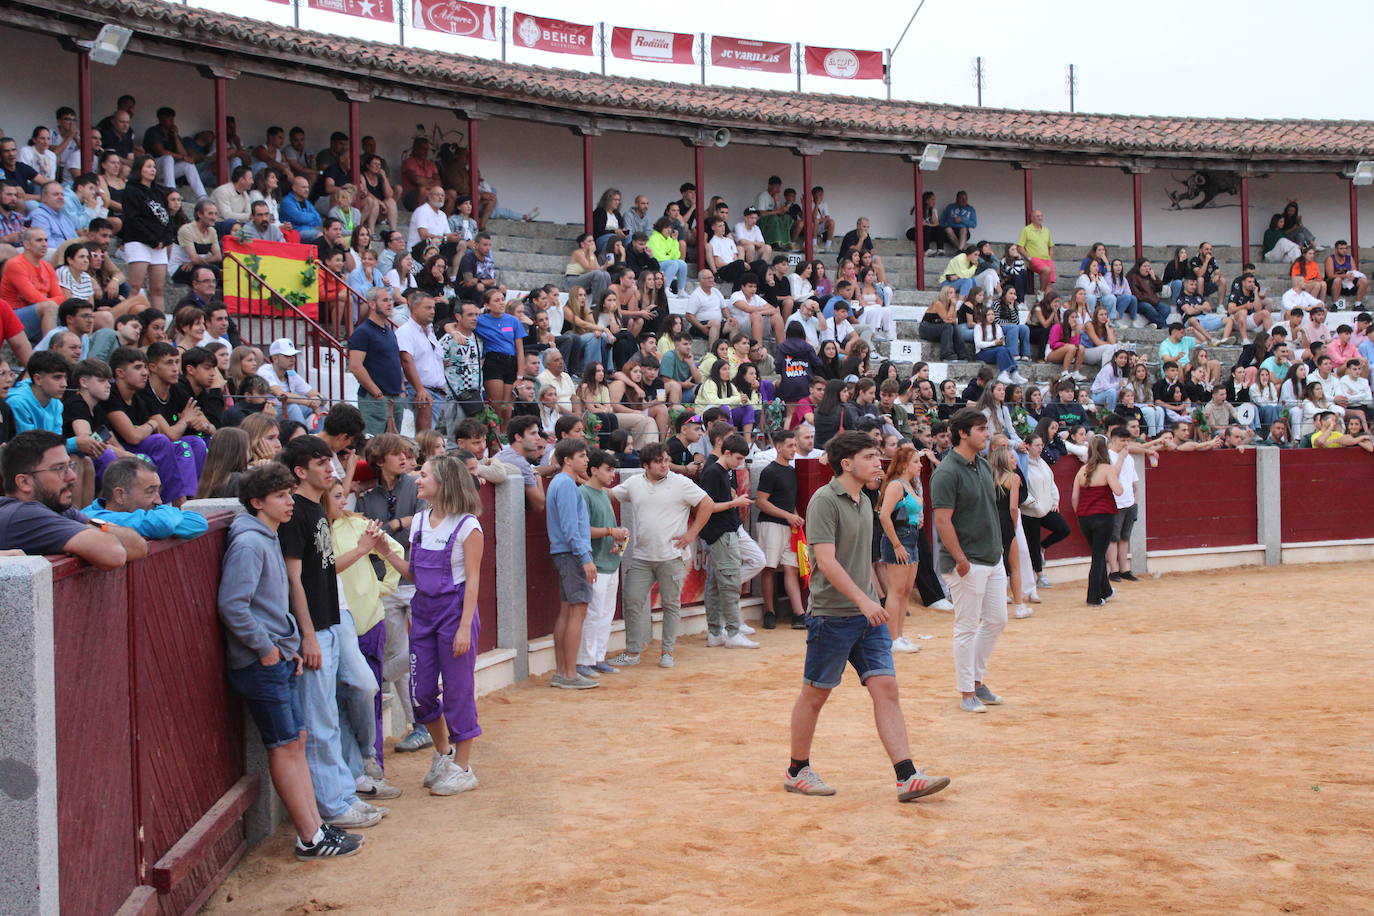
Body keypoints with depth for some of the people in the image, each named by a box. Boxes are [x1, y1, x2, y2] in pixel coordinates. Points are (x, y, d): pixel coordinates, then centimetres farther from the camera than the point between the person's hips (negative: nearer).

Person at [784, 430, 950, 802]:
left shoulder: (863, 502, 12)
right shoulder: (825, 500, -13)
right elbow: (826, 560, -22)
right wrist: (862, 600, -28)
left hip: (867, 614, 7)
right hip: (831, 614, -7)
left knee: (886, 689, -1)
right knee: (816, 694, 6)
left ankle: (907, 778, -3)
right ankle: (797, 771, 21)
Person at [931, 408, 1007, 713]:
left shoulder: (983, 465, 10)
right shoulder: (947, 472, -16)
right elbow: (943, 520, -20)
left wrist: (997, 548, 14)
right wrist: (960, 559, -21)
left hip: (993, 559, 9)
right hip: (968, 562, -9)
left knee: (996, 620, 14)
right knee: (967, 627, 0)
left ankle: (976, 679, 27)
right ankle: (966, 693, 10)